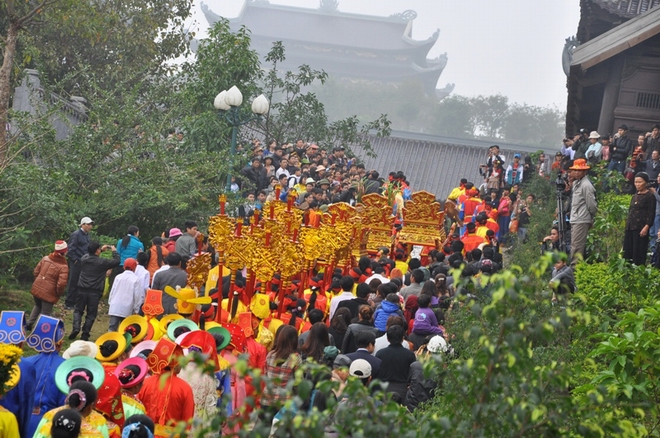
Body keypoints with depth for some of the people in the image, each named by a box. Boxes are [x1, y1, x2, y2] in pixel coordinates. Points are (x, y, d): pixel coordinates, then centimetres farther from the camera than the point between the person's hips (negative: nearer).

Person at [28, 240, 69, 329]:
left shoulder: (46, 258, -1)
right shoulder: (63, 267, -18)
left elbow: (36, 271, 7)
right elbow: (61, 284, -24)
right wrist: (59, 293, -4)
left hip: (37, 288, 6)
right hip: (49, 293, -6)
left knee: (38, 306, 31)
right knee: (45, 312, 6)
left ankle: (30, 323, 31)